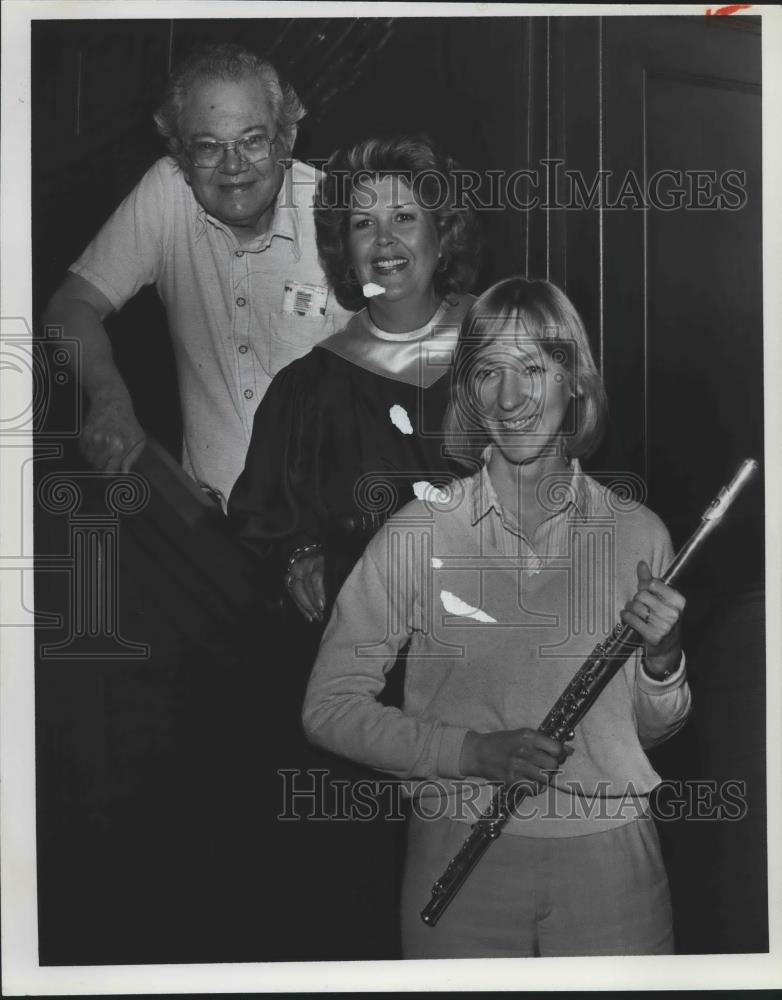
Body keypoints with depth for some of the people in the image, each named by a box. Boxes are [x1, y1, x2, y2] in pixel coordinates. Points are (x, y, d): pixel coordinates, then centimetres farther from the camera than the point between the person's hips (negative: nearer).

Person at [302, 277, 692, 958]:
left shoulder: (638, 534, -1)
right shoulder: (417, 534, -7)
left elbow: (652, 729, 11)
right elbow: (329, 708, -5)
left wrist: (663, 662, -11)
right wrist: (473, 751, -16)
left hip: (609, 858, 2)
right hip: (459, 850, -1)